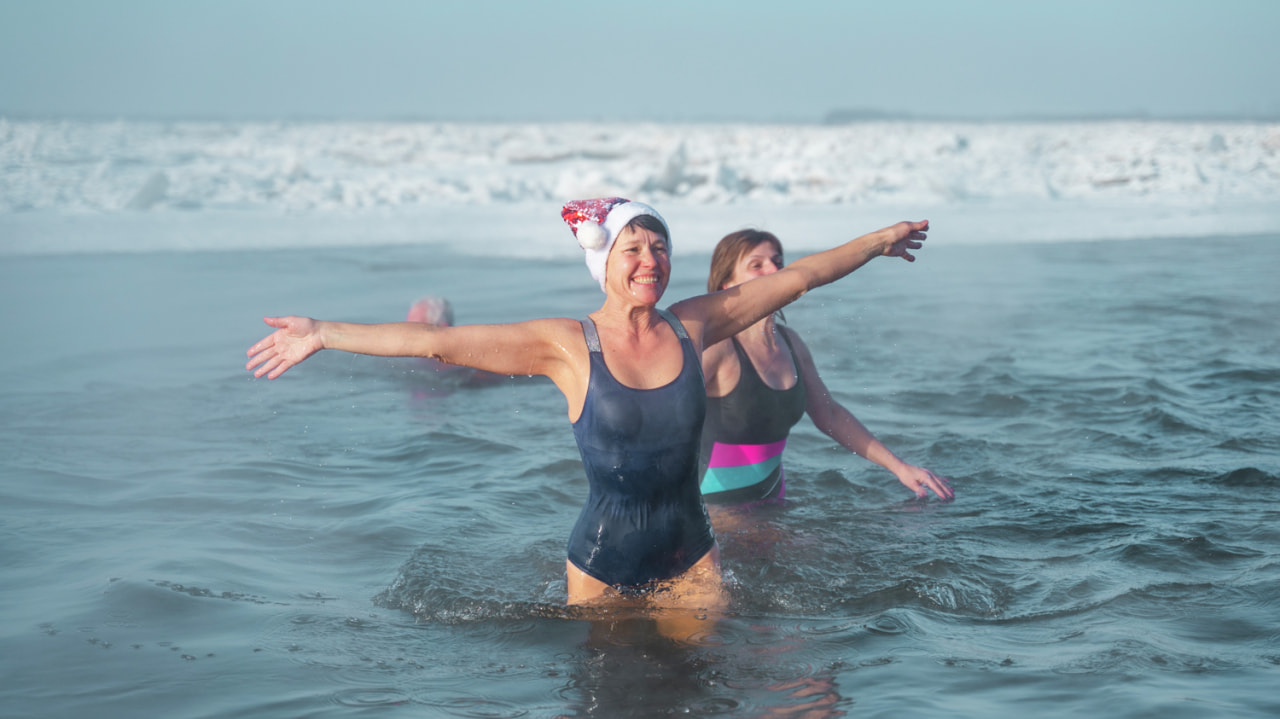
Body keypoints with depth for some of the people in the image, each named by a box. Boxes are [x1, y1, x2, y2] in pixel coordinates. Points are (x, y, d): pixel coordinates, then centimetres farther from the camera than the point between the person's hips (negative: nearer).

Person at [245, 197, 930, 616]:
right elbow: (436, 341, -16)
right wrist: (325, 334, -21)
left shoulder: (693, 326, -3)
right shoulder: (566, 346, -12)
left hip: (690, 557, 3)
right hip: (602, 563, -2)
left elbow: (795, 276, 7)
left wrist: (878, 241, 17)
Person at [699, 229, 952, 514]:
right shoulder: (716, 343, -14)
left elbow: (828, 414, 22)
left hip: (769, 501, 8)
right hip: (711, 509, -8)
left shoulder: (790, 342, 10)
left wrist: (899, 467, 19)